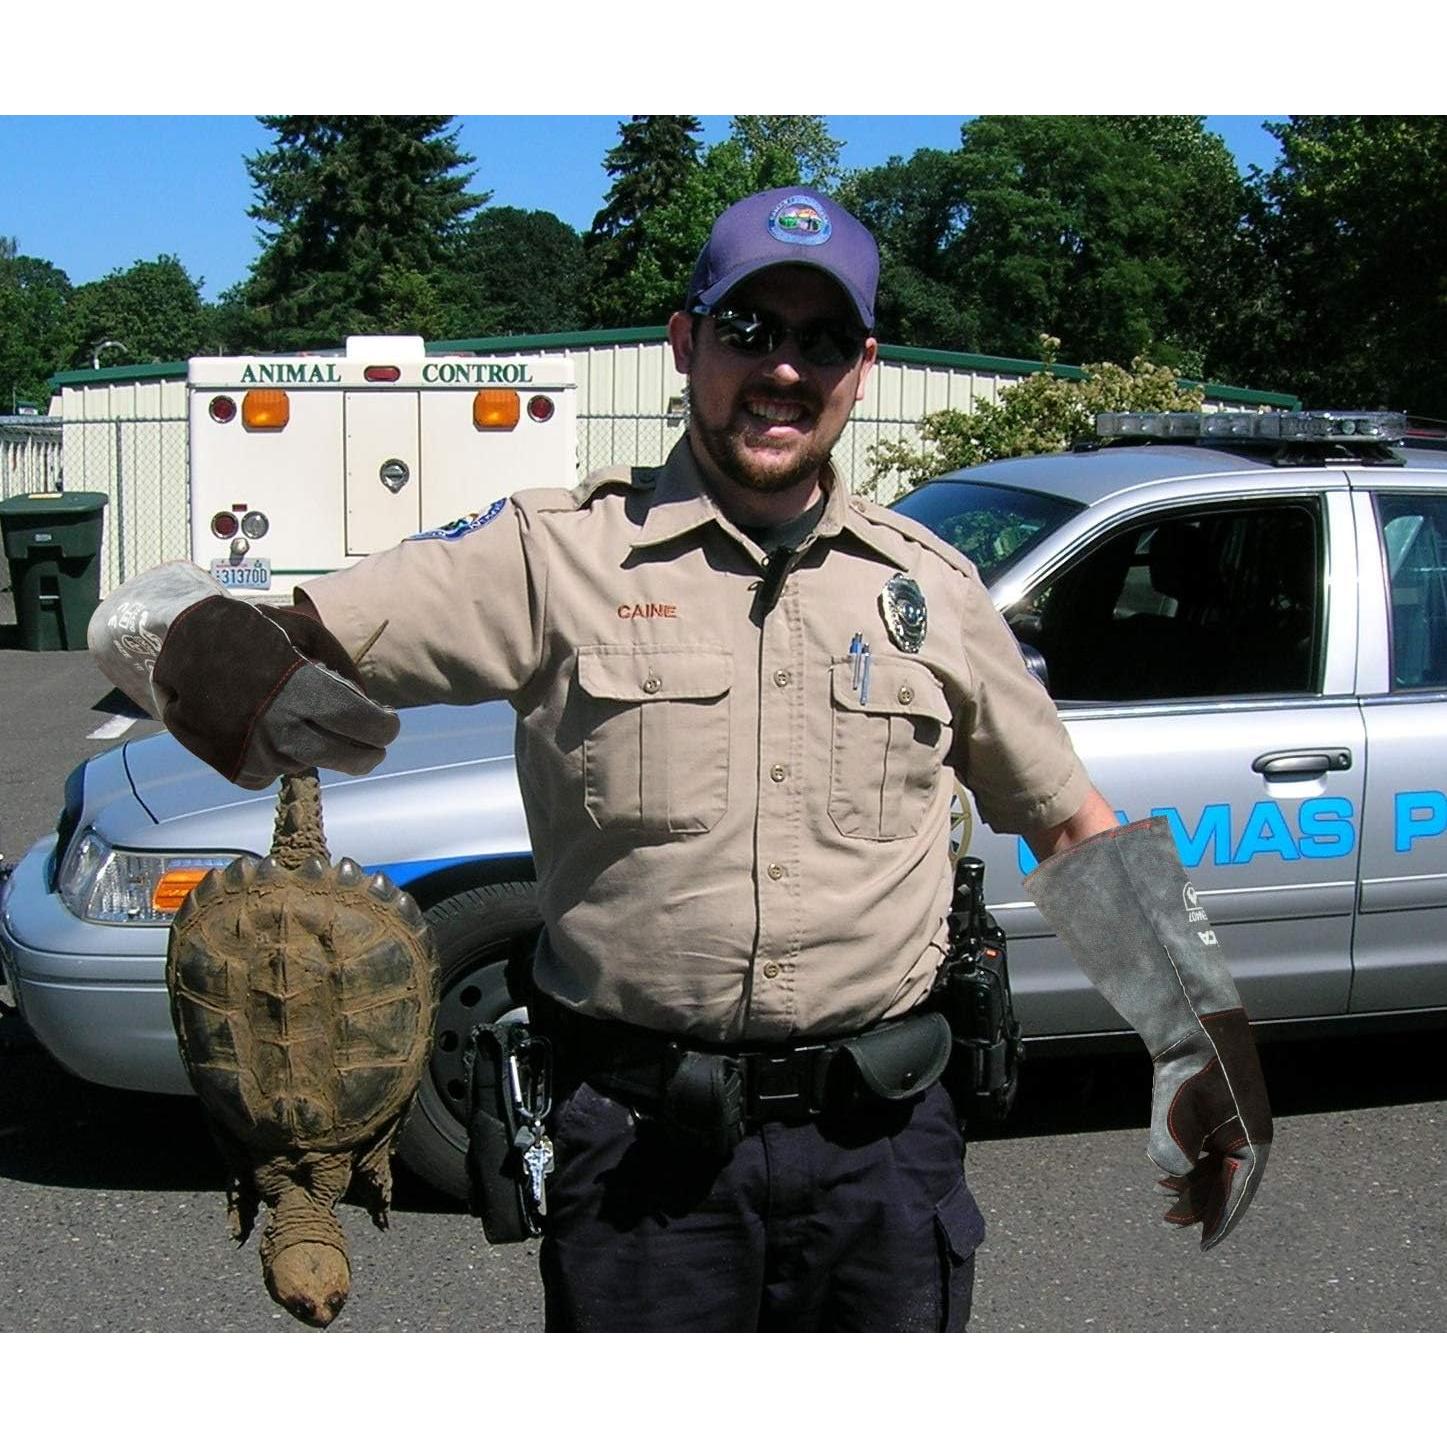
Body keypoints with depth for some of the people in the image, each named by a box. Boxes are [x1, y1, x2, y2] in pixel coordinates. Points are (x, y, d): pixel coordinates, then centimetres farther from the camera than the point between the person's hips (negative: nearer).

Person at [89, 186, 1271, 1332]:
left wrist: (1207, 1048, 11)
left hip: (887, 1140, 3)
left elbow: (1074, 828, 17)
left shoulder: (930, 584, 7)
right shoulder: (558, 554, -4)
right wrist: (228, 669, -32)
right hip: (646, 1155, -2)